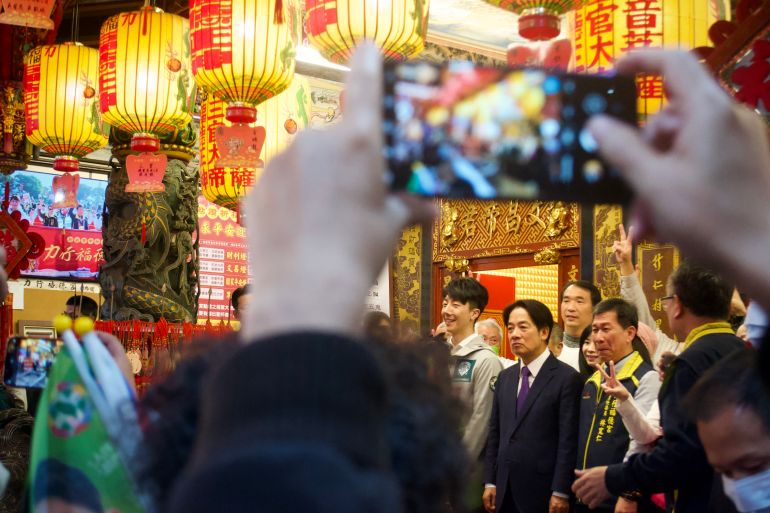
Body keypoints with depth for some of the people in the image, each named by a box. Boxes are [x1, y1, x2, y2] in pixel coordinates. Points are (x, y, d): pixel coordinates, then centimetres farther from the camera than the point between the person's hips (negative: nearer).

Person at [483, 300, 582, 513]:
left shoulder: (567, 378, -7)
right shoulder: (505, 377, 13)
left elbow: (568, 441, -10)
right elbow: (495, 433, 14)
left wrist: (560, 493, -13)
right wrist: (490, 482, 8)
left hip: (542, 492, -5)